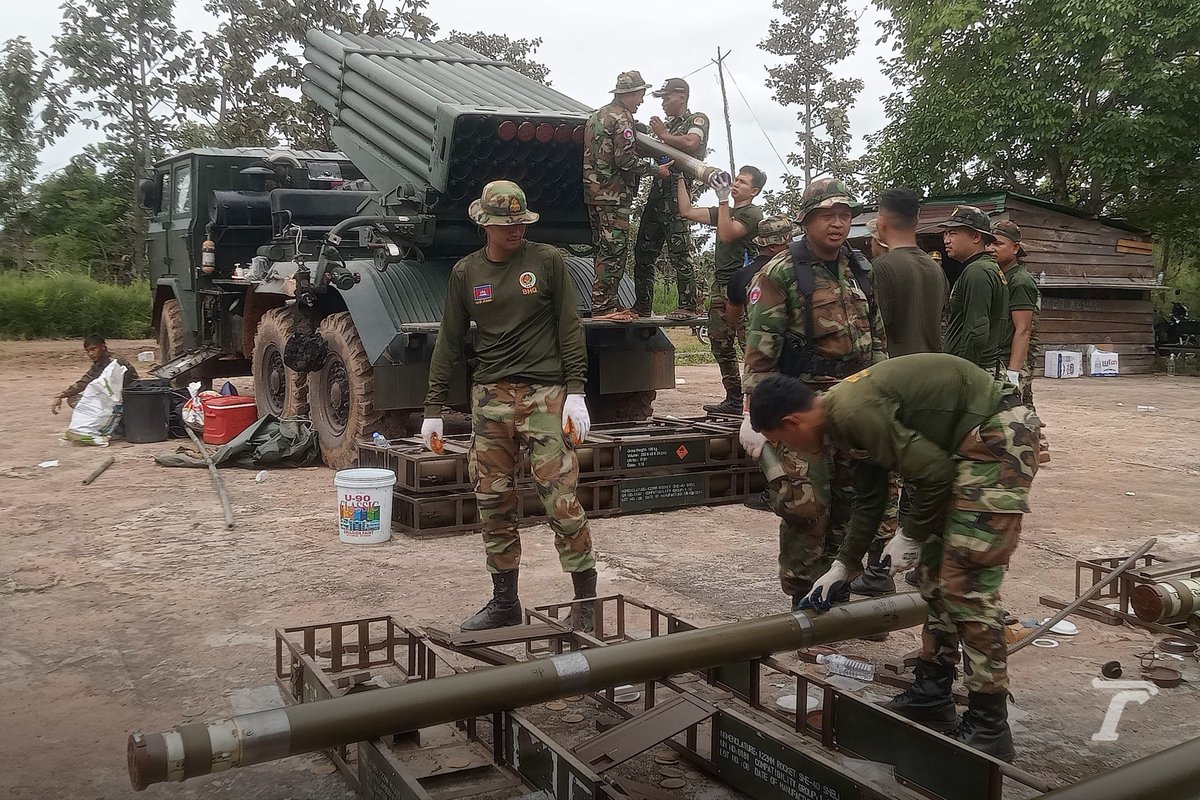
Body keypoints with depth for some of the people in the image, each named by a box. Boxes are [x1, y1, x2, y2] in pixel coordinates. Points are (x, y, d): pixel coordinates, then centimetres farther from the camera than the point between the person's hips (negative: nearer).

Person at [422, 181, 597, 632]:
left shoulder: (547, 261, 2)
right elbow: (449, 343, 12)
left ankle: (587, 604, 5)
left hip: (545, 395, -3)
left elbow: (569, 329, 1)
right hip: (490, 398, 3)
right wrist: (433, 409, 9)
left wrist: (576, 392, -7)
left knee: (562, 501, -7)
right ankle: (504, 604, 19)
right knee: (493, 503, 6)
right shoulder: (465, 273, 9)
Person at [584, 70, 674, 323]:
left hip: (594, 192, 10)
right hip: (613, 195, -10)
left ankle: (606, 303, 17)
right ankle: (603, 306, -8)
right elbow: (626, 160, -18)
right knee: (615, 250, -8)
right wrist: (656, 169, -6)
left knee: (605, 250, 13)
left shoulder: (597, 115, 20)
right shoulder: (621, 117, -10)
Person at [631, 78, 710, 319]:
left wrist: (663, 135, -8)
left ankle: (688, 307, -7)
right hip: (656, 192, 9)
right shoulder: (667, 125, 26)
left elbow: (691, 145, -18)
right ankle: (642, 306, 15)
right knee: (643, 252, 8)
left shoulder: (697, 120, 1)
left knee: (679, 252, -10)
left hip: (676, 193, -9)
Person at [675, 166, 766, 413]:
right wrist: (680, 178, 14)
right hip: (719, 286, 9)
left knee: (749, 344, -14)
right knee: (721, 345, 8)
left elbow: (726, 234, -16)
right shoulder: (726, 211, 23)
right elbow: (687, 211, 18)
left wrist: (723, 199, -18)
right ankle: (734, 400, 14)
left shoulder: (752, 213, -2)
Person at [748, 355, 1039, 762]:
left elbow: (933, 472, -21)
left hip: (996, 438, -10)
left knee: (966, 583, -9)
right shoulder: (846, 411, 10)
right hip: (968, 446, 11)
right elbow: (868, 500, 22)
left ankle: (988, 728, 0)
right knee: (937, 568, 15)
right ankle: (931, 696, 25)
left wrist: (911, 535, -5)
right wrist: (842, 567, 29)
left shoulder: (855, 411, -21)